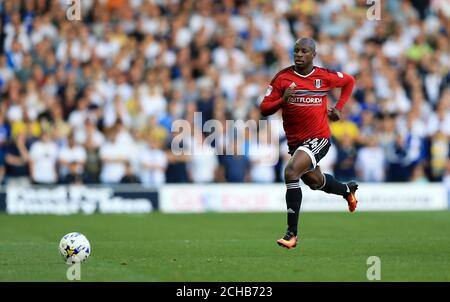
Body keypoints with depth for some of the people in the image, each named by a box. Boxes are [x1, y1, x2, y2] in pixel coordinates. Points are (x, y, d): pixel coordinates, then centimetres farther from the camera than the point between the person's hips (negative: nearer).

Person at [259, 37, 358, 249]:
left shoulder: (324, 77, -5)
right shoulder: (282, 78, -3)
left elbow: (349, 82, 16)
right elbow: (264, 109, -5)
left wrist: (338, 108, 6)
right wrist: (283, 100, -23)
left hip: (318, 138, -5)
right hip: (295, 141, 5)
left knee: (291, 172, -27)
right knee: (315, 182, 24)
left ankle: (292, 233, -22)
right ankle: (347, 189, 61)